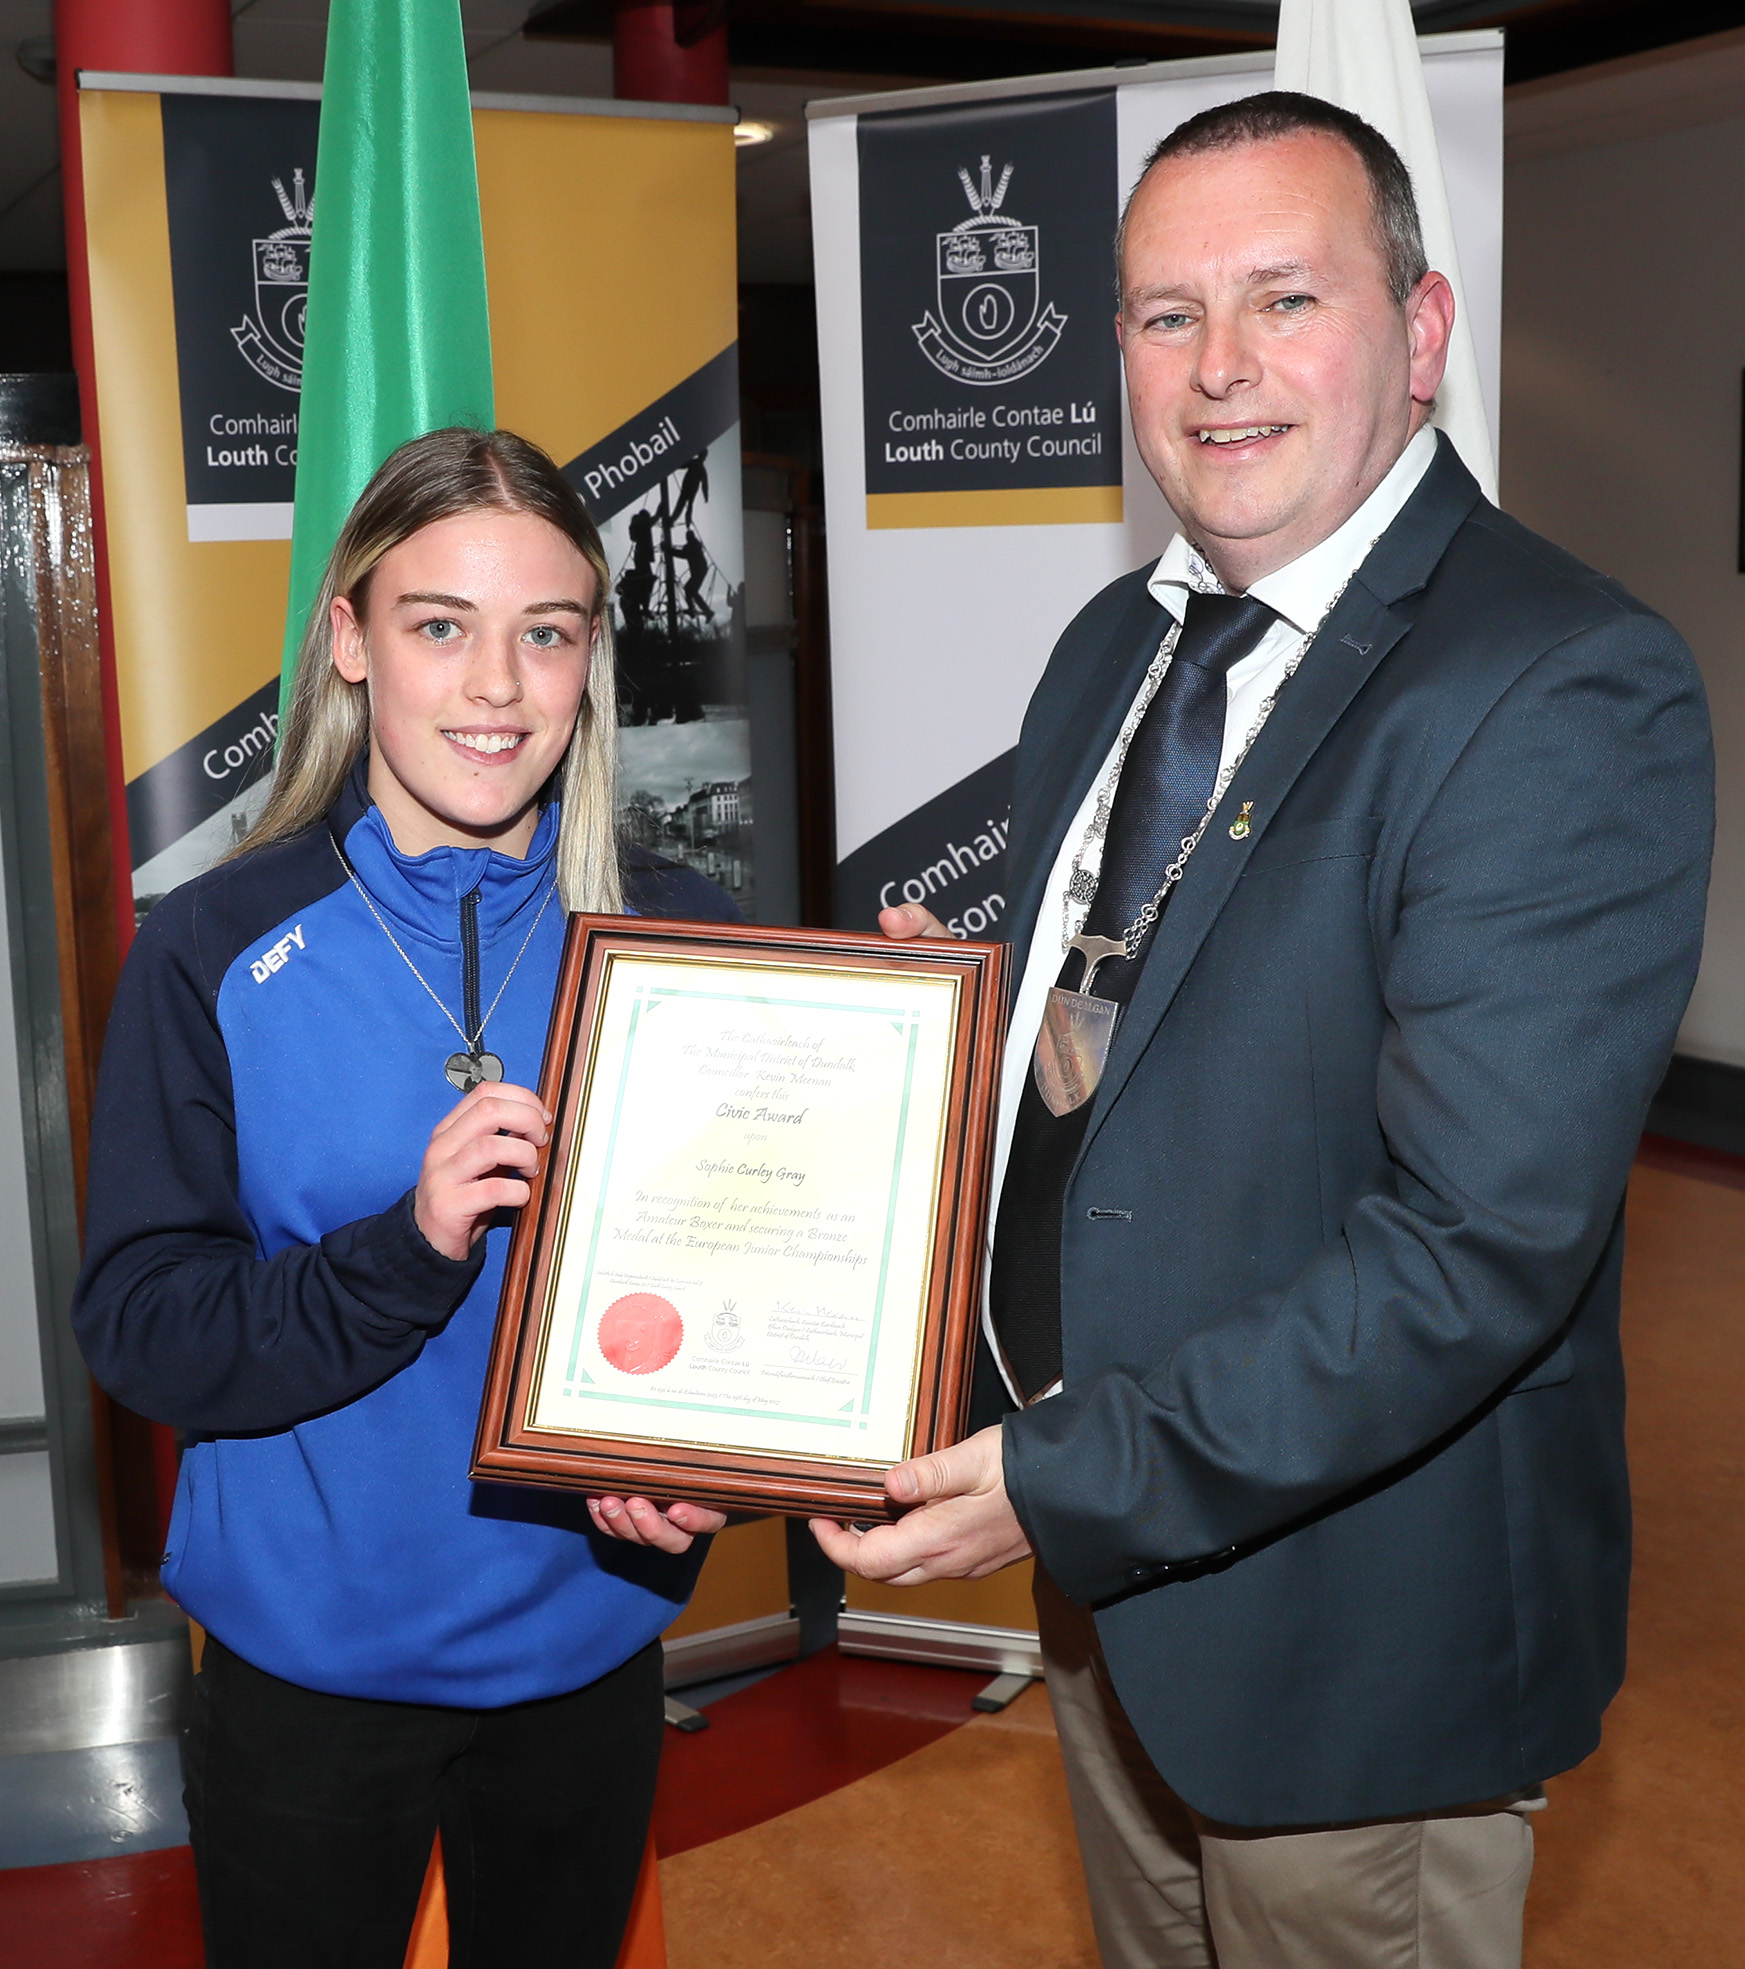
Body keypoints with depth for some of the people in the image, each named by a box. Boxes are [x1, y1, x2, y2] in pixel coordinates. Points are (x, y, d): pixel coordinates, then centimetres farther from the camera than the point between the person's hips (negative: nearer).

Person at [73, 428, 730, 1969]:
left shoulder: (681, 936, -6)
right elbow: (137, 1325, -12)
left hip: (587, 1637, 2)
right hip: (309, 1653, -2)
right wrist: (404, 1251, -27)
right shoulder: (217, 953, -11)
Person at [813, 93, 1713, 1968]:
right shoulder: (1115, 644, 5)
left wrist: (1073, 1484, -24)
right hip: (1101, 1549, 7)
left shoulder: (1569, 691, -22)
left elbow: (1481, 1240, -27)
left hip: (1354, 1618, -7)